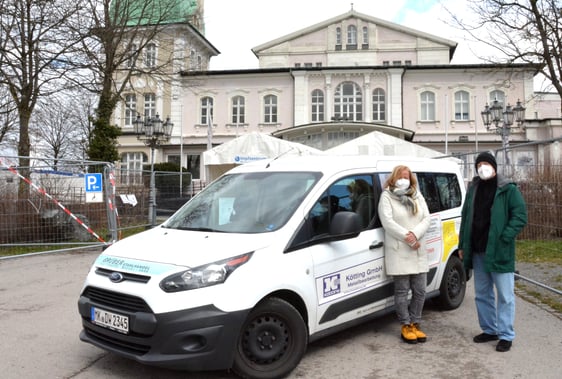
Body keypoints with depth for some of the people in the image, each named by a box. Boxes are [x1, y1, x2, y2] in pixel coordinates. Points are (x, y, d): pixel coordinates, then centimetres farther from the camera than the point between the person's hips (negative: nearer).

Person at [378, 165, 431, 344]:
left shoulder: (418, 197, 15)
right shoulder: (386, 197, 0)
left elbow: (426, 219, 5)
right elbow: (387, 222, -12)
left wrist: (415, 234, -13)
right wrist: (408, 238, -16)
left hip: (419, 252, 5)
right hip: (398, 252, -5)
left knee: (420, 290, 6)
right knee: (402, 291, 1)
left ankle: (415, 324, 20)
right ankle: (406, 326, 12)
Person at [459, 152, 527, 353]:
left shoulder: (508, 189, -5)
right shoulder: (473, 189, 12)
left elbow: (520, 216, -10)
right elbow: (465, 218, 14)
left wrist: (504, 238, -18)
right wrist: (462, 245, 11)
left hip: (499, 252, -6)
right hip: (478, 252, 6)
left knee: (505, 295, 2)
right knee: (482, 294, 14)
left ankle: (506, 335, 12)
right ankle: (489, 330, 27)